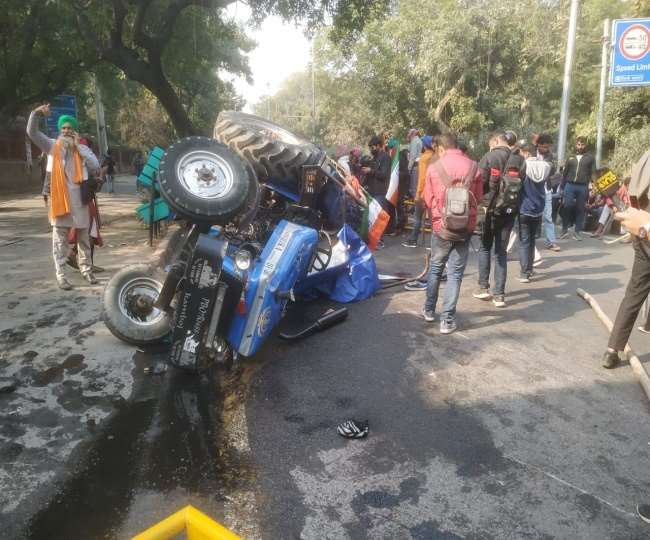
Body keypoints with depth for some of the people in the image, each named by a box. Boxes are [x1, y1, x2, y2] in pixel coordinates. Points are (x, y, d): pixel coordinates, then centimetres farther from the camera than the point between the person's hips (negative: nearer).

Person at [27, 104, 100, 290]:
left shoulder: (83, 148, 8)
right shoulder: (52, 146, 7)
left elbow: (95, 165, -7)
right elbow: (31, 132, -3)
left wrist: (78, 147, -6)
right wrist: (36, 112, -17)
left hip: (79, 197, 1)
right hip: (59, 196, -1)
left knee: (83, 236, 10)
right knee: (60, 238, 0)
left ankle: (86, 269, 22)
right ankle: (61, 275, 4)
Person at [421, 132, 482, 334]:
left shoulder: (434, 167, -7)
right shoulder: (473, 167, -4)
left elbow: (428, 199, 1)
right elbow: (478, 197, 3)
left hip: (441, 225, 0)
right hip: (465, 226, 0)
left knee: (435, 269, 19)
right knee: (455, 273, 7)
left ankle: (429, 310, 30)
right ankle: (448, 320, 8)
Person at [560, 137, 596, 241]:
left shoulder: (590, 158, 9)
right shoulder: (571, 158, 13)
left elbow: (593, 173, 4)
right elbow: (564, 173, 14)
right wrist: (562, 187, 8)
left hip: (583, 187, 0)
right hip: (570, 186, 1)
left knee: (580, 209, 3)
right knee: (566, 207, -6)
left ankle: (577, 232, 10)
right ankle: (565, 230, 6)